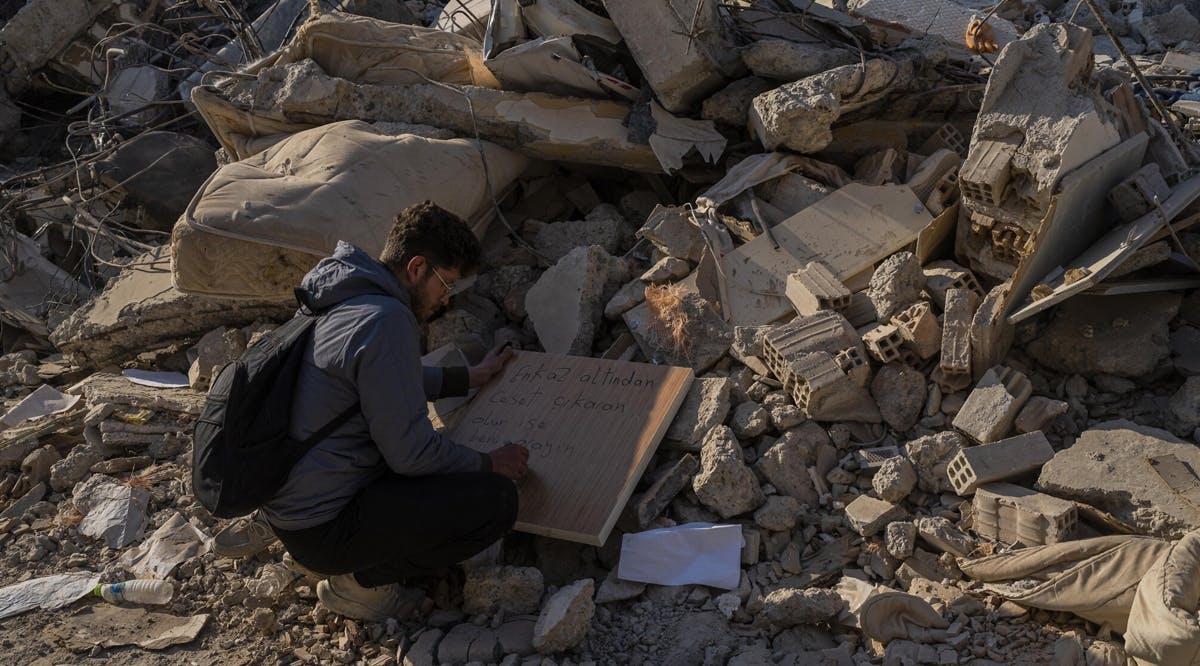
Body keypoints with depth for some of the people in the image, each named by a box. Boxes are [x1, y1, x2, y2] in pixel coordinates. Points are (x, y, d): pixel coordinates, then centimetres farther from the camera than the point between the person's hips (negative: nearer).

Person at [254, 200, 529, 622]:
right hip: (321, 529, -10)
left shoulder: (344, 299, 7)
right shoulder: (385, 320, -23)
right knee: (496, 499, -15)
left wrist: (470, 378, 28)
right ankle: (360, 580, -1)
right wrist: (490, 464, -4)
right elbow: (410, 452, -20)